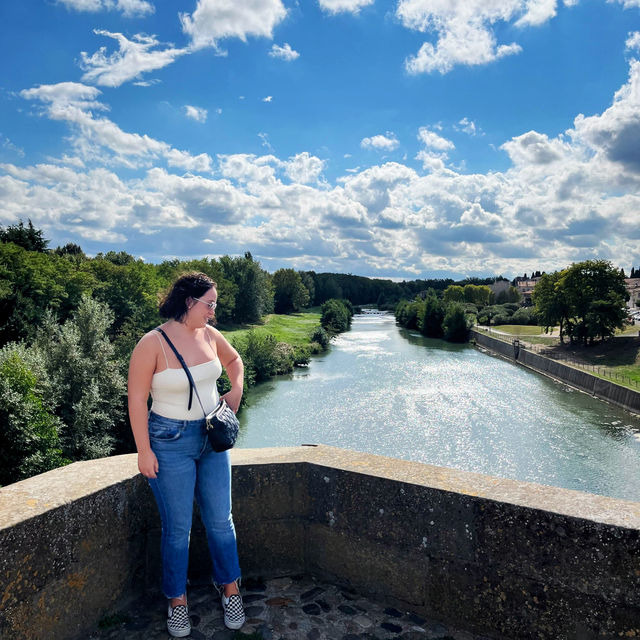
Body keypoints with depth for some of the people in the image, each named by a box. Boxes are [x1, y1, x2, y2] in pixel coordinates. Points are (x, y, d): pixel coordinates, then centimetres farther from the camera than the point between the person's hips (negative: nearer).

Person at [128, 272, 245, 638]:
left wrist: (236, 391, 8)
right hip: (171, 442, -4)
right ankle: (178, 601, 30)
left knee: (220, 519, 12)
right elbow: (137, 399, -13)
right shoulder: (152, 344, -16)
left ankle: (230, 588, 32)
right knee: (178, 527, 7)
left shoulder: (209, 334, 0)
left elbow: (234, 360, 21)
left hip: (213, 437, 5)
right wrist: (144, 450, -12)